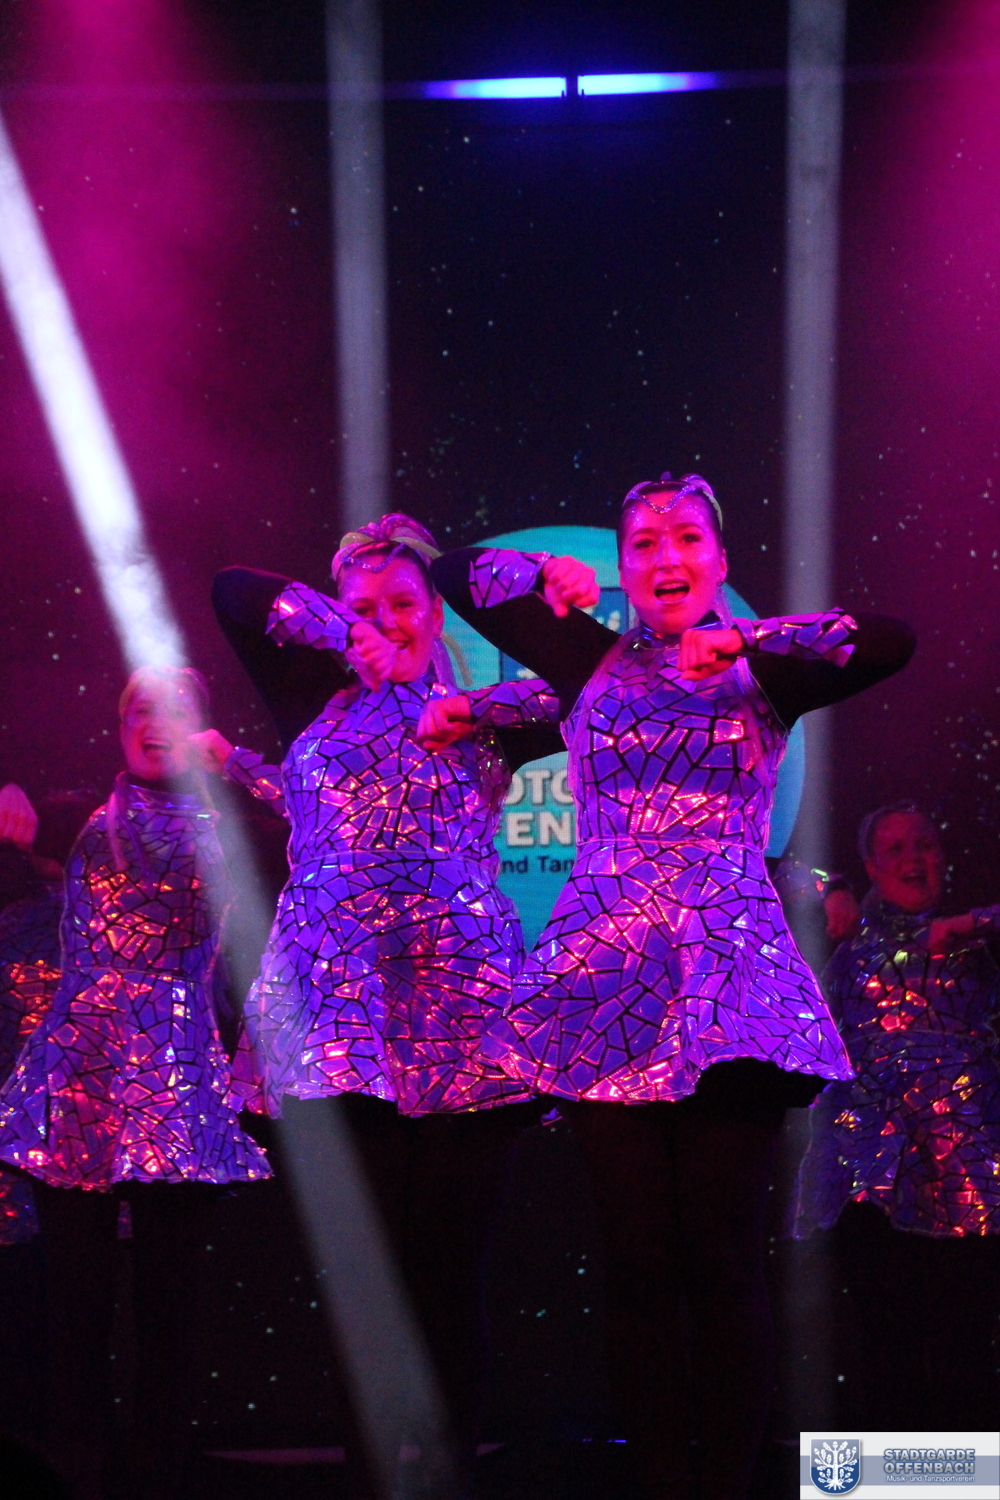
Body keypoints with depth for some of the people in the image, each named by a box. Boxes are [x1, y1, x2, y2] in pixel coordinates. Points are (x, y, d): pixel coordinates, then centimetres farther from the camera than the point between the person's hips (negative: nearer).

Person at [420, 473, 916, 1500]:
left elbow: (889, 642, -8)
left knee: (723, 1260, -3)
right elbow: (457, 575, 20)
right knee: (637, 1261, 0)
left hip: (725, 981, -1)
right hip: (607, 983, 1)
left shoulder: (759, 672, 9)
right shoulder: (591, 661, 13)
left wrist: (742, 642, -8)